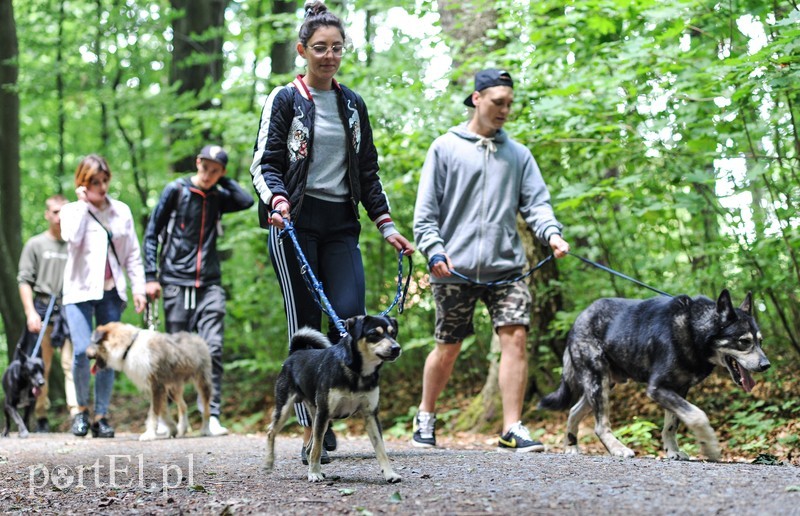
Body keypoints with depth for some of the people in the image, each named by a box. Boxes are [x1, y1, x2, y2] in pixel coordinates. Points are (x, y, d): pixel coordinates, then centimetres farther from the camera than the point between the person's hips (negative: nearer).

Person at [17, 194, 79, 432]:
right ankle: (41, 415, 10)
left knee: (72, 363, -10)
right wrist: (30, 312, -6)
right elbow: (24, 280, 4)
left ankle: (77, 413, -16)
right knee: (41, 367, 3)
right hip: (43, 309, 0)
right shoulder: (35, 244, 8)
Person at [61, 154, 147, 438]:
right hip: (80, 290, -2)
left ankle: (101, 416, 10)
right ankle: (82, 409, 6)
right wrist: (83, 204, -10)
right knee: (82, 351, -15)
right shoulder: (72, 210, 3)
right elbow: (72, 238, -18)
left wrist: (138, 288, 4)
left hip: (111, 291, 3)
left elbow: (132, 254, 11)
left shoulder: (121, 211, 10)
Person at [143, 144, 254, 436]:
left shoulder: (218, 198, 11)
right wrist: (151, 276, -3)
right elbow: (151, 233, 4)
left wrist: (223, 181, 1)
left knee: (213, 349, -9)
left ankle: (212, 415, -10)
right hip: (176, 282, -2)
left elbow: (247, 201, -10)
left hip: (209, 284, 2)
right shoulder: (176, 190, 2)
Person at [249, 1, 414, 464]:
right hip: (295, 224, -4)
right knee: (305, 326, -5)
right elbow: (265, 162, -3)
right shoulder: (285, 100, 3)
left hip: (342, 225, 4)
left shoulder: (353, 105, 16)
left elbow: (368, 173, 19)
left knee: (351, 318, -11)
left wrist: (386, 225, 11)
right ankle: (311, 432, -2)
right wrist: (277, 198, -23)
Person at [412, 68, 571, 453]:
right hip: (455, 269, -2)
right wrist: (434, 250, -11)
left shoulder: (518, 154, 14)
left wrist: (551, 233, -14)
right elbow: (425, 211, 3)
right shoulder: (446, 148, 5)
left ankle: (512, 430, -8)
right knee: (448, 348, 7)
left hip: (505, 266, 2)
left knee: (516, 338, -12)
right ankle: (425, 418, 30)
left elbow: (536, 203, 6)